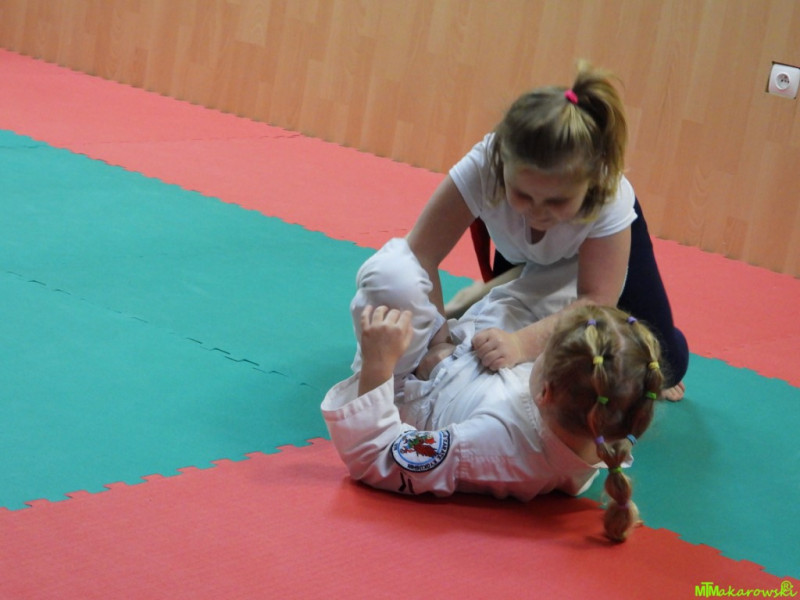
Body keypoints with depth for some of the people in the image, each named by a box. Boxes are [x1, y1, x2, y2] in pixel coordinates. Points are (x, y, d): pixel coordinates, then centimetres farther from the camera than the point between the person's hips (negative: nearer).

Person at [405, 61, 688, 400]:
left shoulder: (610, 200, -43)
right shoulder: (481, 169, -43)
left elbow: (597, 300, -39)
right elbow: (421, 254, -38)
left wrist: (524, 342, -53)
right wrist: (438, 340, -40)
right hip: (521, 257, 1)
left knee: (666, 362, -7)